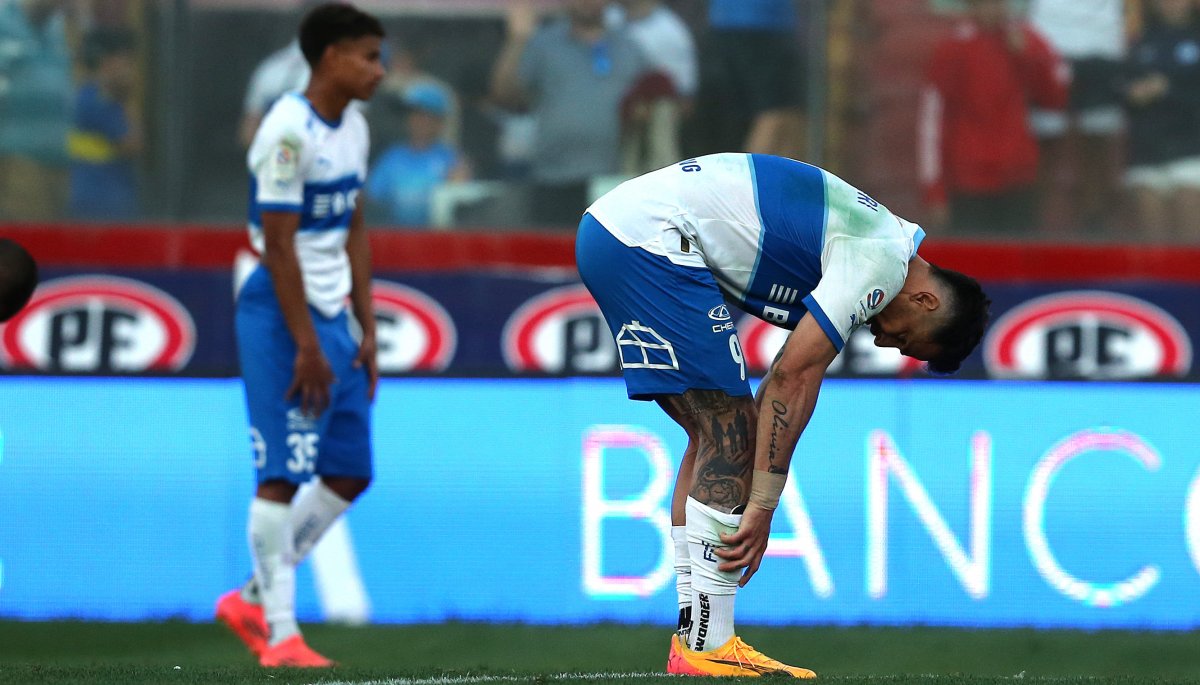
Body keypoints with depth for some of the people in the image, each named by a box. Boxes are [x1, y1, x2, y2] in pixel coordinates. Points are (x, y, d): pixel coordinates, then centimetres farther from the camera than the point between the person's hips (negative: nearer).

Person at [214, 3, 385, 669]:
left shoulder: (353, 128, 12)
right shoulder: (289, 131, -17)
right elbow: (278, 245, -18)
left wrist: (366, 329, 14)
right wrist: (307, 347, -19)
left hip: (331, 313, 9)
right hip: (281, 314, -9)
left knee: (349, 473, 9)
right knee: (282, 475, -8)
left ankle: (252, 600, 19)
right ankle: (280, 637, -5)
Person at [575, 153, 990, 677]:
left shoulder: (876, 237, 21)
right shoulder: (882, 260, -10)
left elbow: (782, 383, 21)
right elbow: (794, 377, -14)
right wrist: (761, 507, -11)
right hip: (647, 238, -11)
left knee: (718, 434, 13)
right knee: (729, 433, -9)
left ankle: (695, 637, 12)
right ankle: (707, 649, -8)